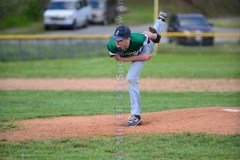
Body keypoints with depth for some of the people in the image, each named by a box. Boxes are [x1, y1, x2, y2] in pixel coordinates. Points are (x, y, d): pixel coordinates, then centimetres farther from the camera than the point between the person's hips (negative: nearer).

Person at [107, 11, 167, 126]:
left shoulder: (138, 39, -49)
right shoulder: (111, 45, -43)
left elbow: (148, 34, -26)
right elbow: (119, 58, -24)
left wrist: (155, 36, -2)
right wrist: (140, 57, -33)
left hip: (145, 46, -4)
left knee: (131, 78, -18)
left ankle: (136, 115, -9)